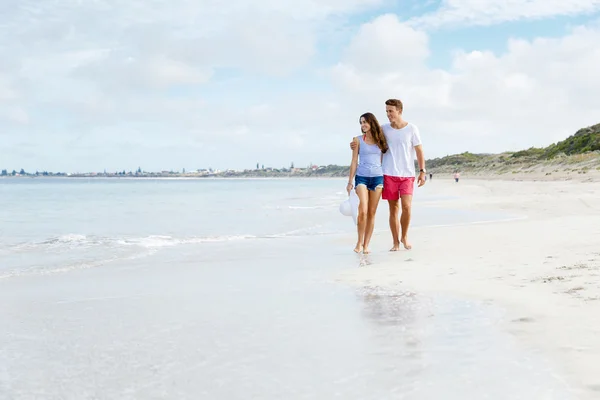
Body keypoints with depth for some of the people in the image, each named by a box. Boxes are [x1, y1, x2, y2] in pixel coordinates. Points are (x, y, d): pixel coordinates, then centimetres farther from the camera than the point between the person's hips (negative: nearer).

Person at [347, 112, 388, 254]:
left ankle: (366, 245, 7)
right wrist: (350, 181, 0)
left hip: (377, 178, 2)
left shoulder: (380, 140, 10)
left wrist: (386, 180, 6)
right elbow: (354, 161, 5)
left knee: (372, 213, 1)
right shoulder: (358, 140, 5)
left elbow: (384, 160, 12)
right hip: (361, 177, -2)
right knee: (363, 211, -16)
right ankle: (359, 241, 2)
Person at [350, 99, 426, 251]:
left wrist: (422, 171, -4)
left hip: (407, 175, -2)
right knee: (393, 209, 4)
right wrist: (356, 146, -4)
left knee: (406, 206, -13)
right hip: (389, 175, 2)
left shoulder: (412, 129, 1)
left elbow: (419, 151, 3)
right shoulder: (383, 129, 5)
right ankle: (396, 242, 14)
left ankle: (404, 236, 11)